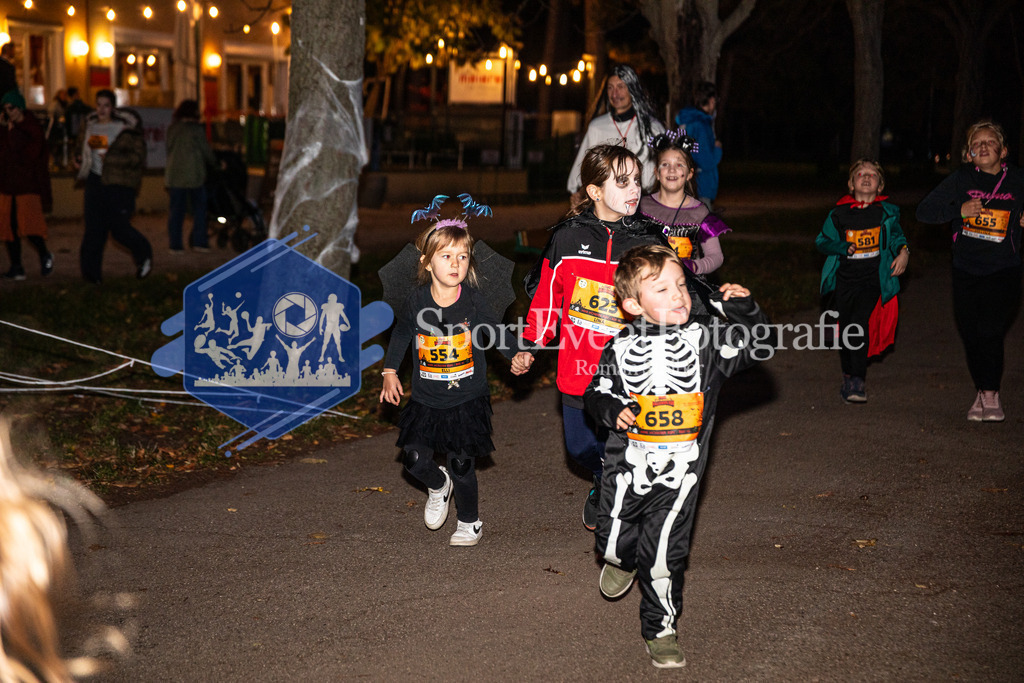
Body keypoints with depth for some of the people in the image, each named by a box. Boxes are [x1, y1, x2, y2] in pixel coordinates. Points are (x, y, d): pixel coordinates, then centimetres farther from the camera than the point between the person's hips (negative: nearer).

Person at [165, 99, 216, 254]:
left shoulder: (172, 129, 9)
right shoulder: (196, 129, -7)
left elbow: (169, 150, 15)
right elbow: (206, 151, -1)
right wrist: (214, 163, 17)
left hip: (174, 174, 5)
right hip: (193, 174, -5)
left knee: (176, 210, 6)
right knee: (199, 207, 7)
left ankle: (175, 244, 3)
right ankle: (199, 241, 4)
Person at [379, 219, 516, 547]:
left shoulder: (473, 301, -11)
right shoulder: (417, 302, -7)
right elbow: (401, 333, 12)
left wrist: (516, 355, -16)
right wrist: (390, 372, 10)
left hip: (467, 400, -2)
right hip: (426, 400, 2)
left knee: (462, 465, 0)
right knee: (414, 458, -7)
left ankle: (470, 523, 25)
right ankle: (438, 486, 29)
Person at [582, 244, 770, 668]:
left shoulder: (705, 339, -4)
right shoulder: (620, 349, -4)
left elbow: (756, 346, -1)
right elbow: (595, 393, 6)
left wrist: (743, 310, -17)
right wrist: (612, 411, -15)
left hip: (679, 472, -1)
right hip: (628, 463, 1)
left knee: (664, 553, -1)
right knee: (614, 541, 11)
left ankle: (660, 627, 20)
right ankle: (622, 559, 50)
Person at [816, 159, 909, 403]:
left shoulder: (887, 212, 4)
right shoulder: (839, 214, 4)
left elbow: (896, 236, 14)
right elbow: (822, 241, 8)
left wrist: (903, 252, -7)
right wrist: (844, 248, -9)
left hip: (873, 280, -2)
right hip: (844, 280, 2)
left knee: (859, 325, -20)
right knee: (845, 330, 7)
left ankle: (857, 382, -17)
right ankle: (848, 377, 25)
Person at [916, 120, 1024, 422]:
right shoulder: (962, 179, 1)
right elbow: (924, 211, -2)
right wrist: (959, 210, -15)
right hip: (966, 271, 2)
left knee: (989, 329, -18)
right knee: (971, 335, 3)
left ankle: (991, 394, -5)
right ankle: (982, 394, 22)